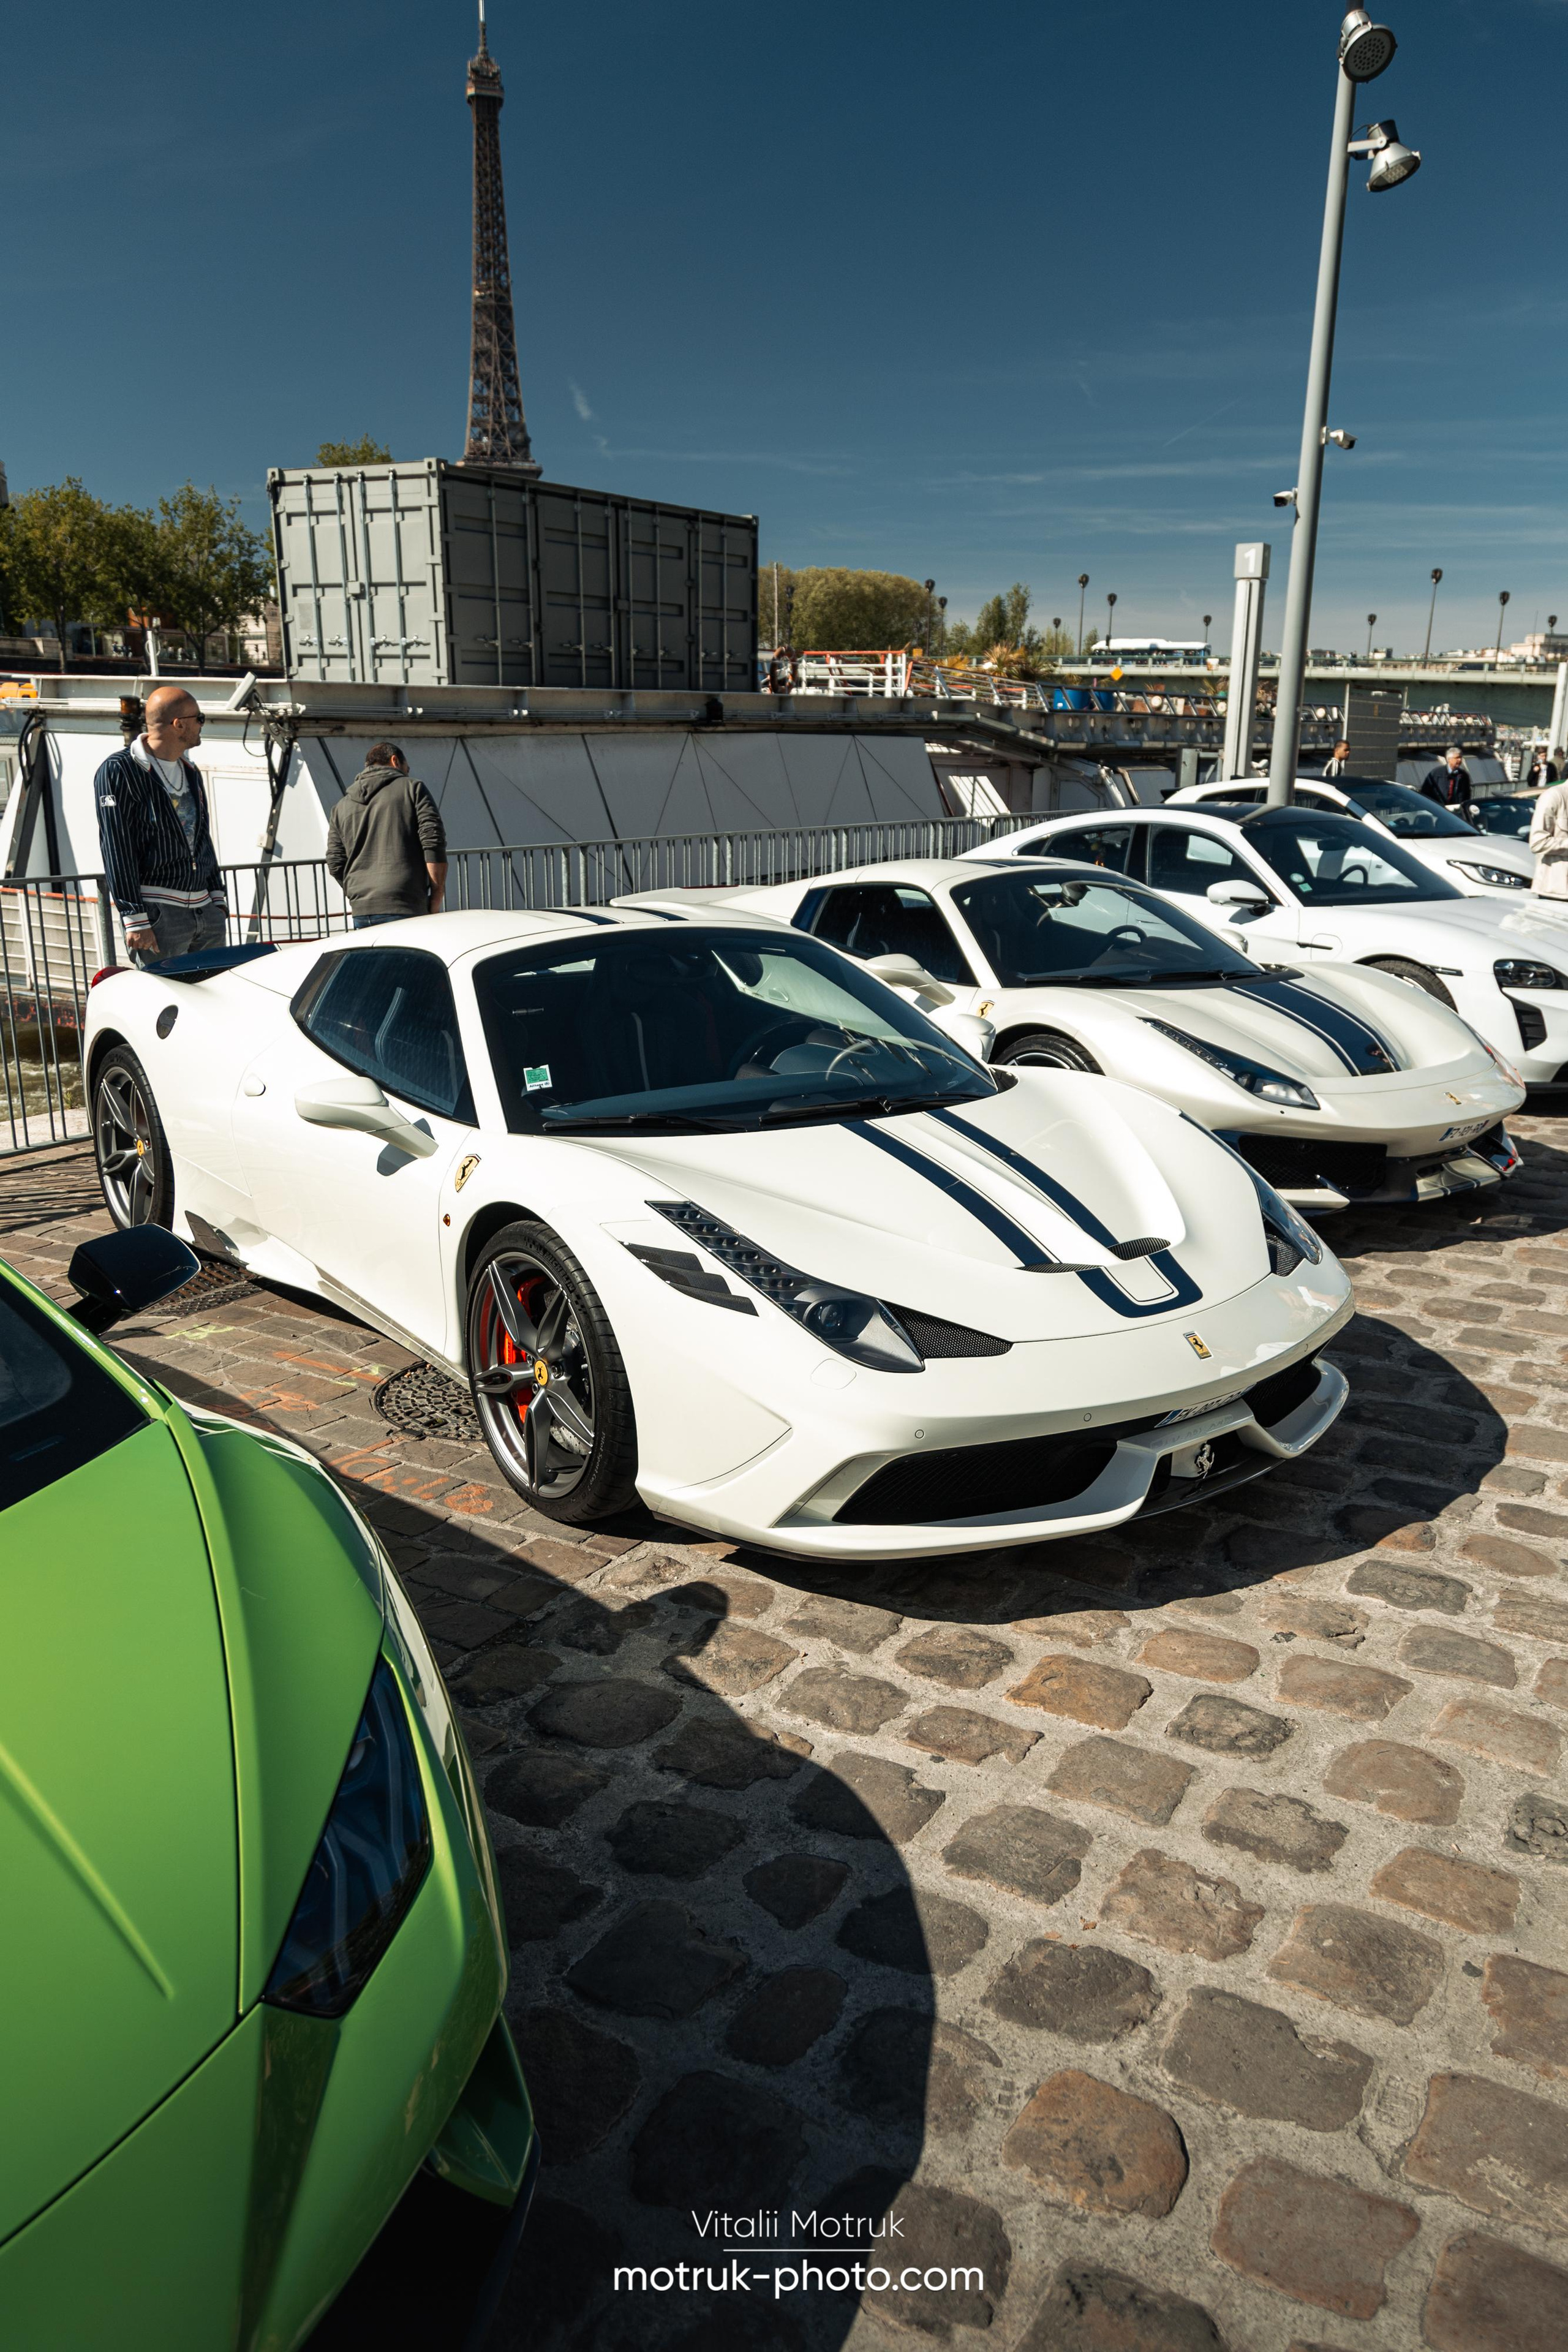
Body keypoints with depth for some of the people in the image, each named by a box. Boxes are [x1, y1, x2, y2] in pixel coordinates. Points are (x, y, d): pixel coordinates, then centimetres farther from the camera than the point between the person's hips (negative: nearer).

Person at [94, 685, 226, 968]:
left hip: (207, 911, 7)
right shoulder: (119, 771, -7)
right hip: (157, 913, -7)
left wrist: (217, 898, 19)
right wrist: (135, 920, -17)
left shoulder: (190, 772, 17)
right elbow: (117, 852, -12)